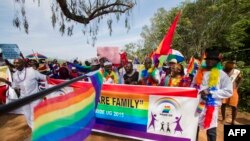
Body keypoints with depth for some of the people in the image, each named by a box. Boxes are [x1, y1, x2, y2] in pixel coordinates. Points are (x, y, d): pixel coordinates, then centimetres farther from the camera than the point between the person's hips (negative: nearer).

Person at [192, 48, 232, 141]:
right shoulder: (200, 72, 8)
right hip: (197, 104, 4)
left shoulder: (221, 74, -3)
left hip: (211, 106, -3)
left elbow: (228, 91, -9)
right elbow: (193, 87, 14)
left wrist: (210, 93, -17)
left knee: (211, 130, 8)